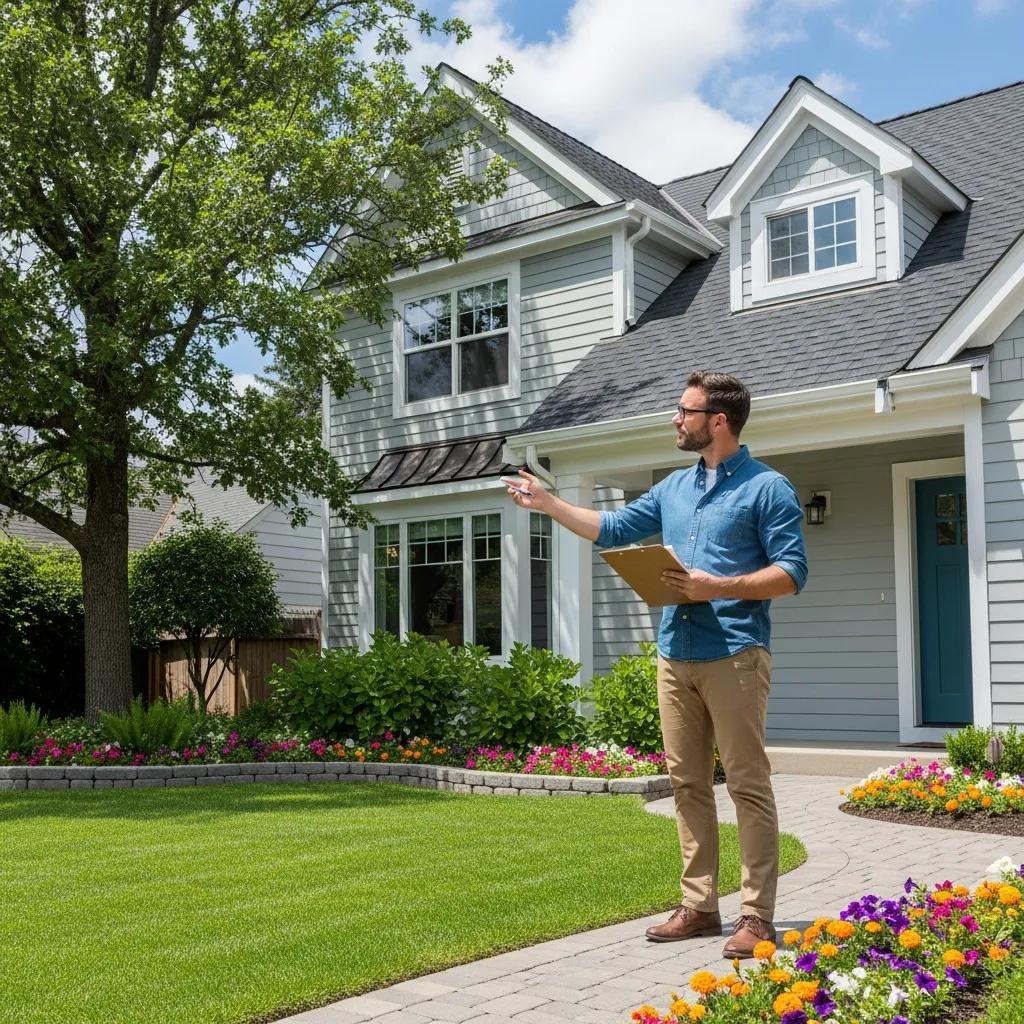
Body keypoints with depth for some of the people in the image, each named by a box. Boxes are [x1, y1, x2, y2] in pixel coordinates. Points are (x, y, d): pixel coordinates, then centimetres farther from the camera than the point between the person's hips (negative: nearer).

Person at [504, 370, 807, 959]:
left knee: (749, 786, -3)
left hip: (735, 656, -7)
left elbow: (793, 572, -9)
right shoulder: (675, 488, 18)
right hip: (676, 656, 7)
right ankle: (700, 906, 19)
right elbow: (613, 530, 25)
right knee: (688, 783, 10)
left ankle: (758, 916, 3)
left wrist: (720, 587, -18)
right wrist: (547, 502, 22)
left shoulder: (767, 488, -3)